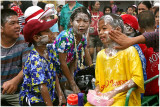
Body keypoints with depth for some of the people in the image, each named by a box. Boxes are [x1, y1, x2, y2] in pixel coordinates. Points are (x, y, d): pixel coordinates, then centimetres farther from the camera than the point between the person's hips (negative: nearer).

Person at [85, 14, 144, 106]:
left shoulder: (129, 51, -1)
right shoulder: (100, 55, 17)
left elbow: (138, 78, -10)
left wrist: (114, 92, -17)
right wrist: (96, 92, -1)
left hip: (125, 97, -4)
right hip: (103, 97, 5)